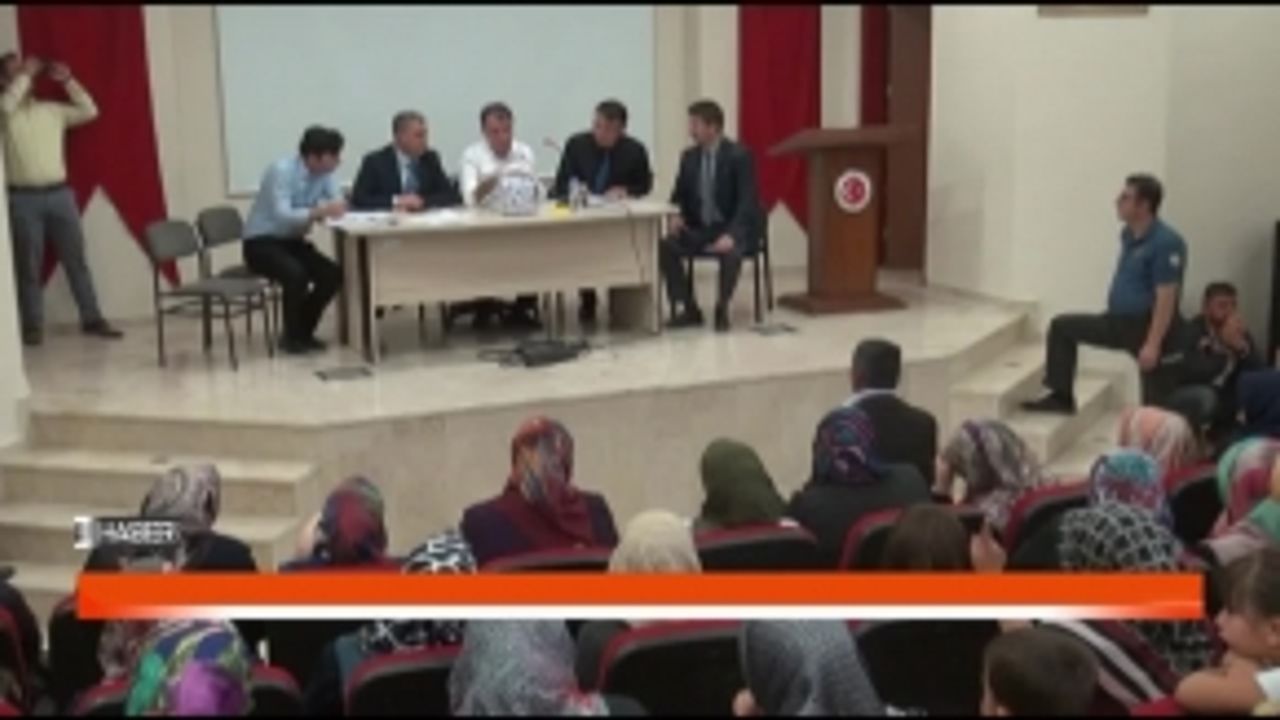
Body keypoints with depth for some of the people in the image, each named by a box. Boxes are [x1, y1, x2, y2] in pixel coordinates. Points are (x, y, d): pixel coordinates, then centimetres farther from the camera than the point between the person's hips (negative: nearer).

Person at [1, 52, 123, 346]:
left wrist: (67, 80, 4)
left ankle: (92, 320, 11)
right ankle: (33, 327, 9)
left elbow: (89, 111, 11)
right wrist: (26, 74, -12)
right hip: (24, 198, -3)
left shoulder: (52, 110, 13)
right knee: (29, 266, 2)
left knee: (77, 260, 5)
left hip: (60, 193, 3)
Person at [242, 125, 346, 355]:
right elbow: (282, 215, -35)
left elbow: (338, 204, -9)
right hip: (261, 242, -7)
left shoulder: (325, 174, -3)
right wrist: (318, 211, -49)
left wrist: (336, 208, -33)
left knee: (333, 274, -14)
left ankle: (303, 331, 4)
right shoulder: (281, 170, -24)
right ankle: (291, 336, -11)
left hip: (292, 241, 7)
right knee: (296, 274, -32)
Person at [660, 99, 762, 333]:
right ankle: (688, 309, -10)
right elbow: (679, 196, 14)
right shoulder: (689, 157, 6)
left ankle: (721, 309, -14)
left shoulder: (739, 155, -11)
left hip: (733, 229, -5)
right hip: (699, 228, 5)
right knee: (665, 246, -21)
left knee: (730, 251, -38)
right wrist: (677, 216, -10)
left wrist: (731, 235, -31)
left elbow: (748, 201, -17)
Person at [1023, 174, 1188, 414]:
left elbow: (1166, 299, -25)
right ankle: (1061, 397, 11)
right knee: (1062, 326, 7)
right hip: (1119, 321, 9)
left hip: (1148, 327, -9)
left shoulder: (1166, 242, -22)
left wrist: (1153, 344, -27)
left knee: (1157, 403, -2)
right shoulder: (1129, 234, 6)